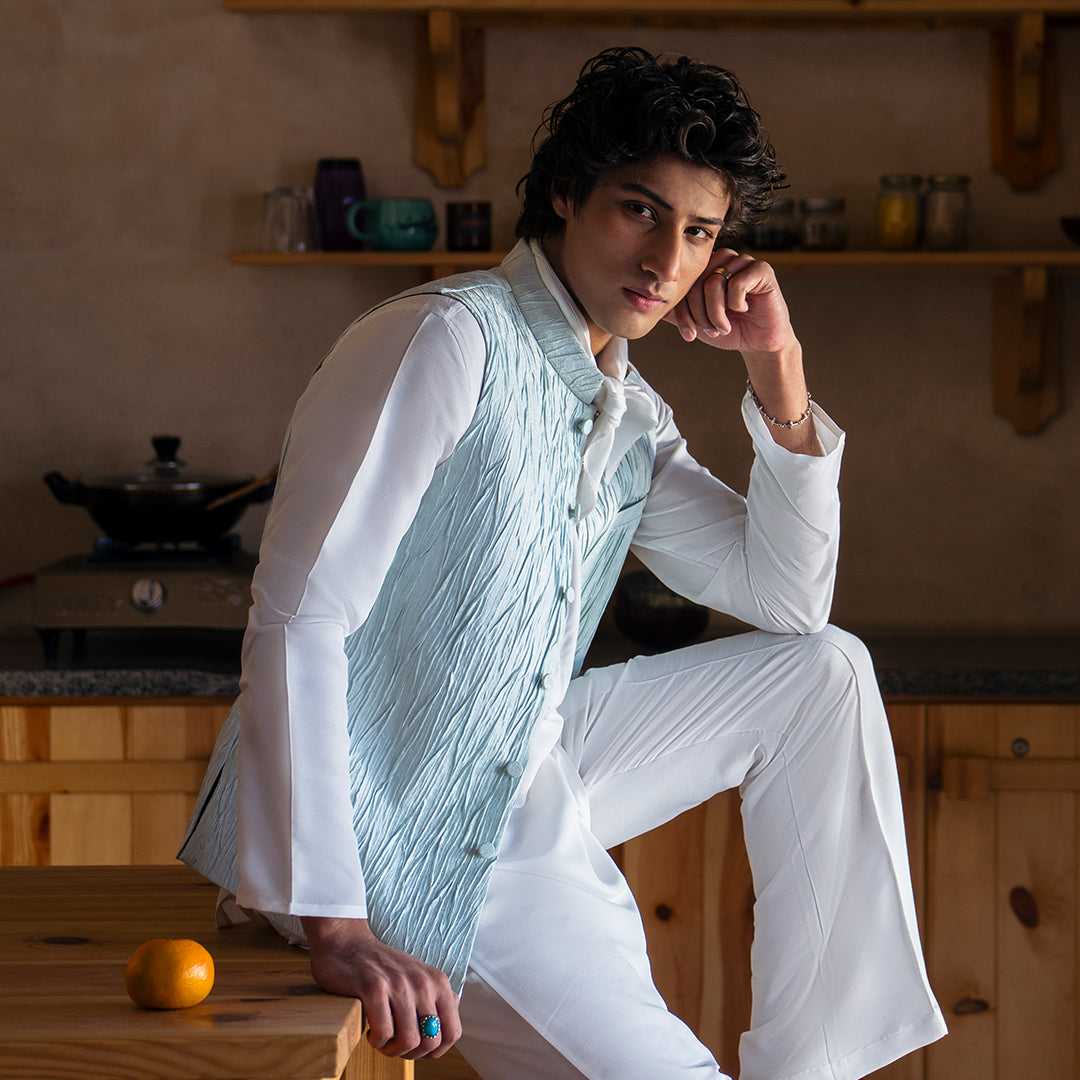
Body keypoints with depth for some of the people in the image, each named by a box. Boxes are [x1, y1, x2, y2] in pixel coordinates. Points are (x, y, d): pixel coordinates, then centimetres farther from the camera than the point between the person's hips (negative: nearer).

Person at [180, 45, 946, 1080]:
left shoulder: (631, 418, 10)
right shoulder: (445, 341, -18)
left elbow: (786, 601, 14)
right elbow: (298, 619, -25)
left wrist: (780, 372, 0)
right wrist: (335, 926, -31)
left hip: (523, 782, 9)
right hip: (401, 837, -9)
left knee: (823, 672, 8)